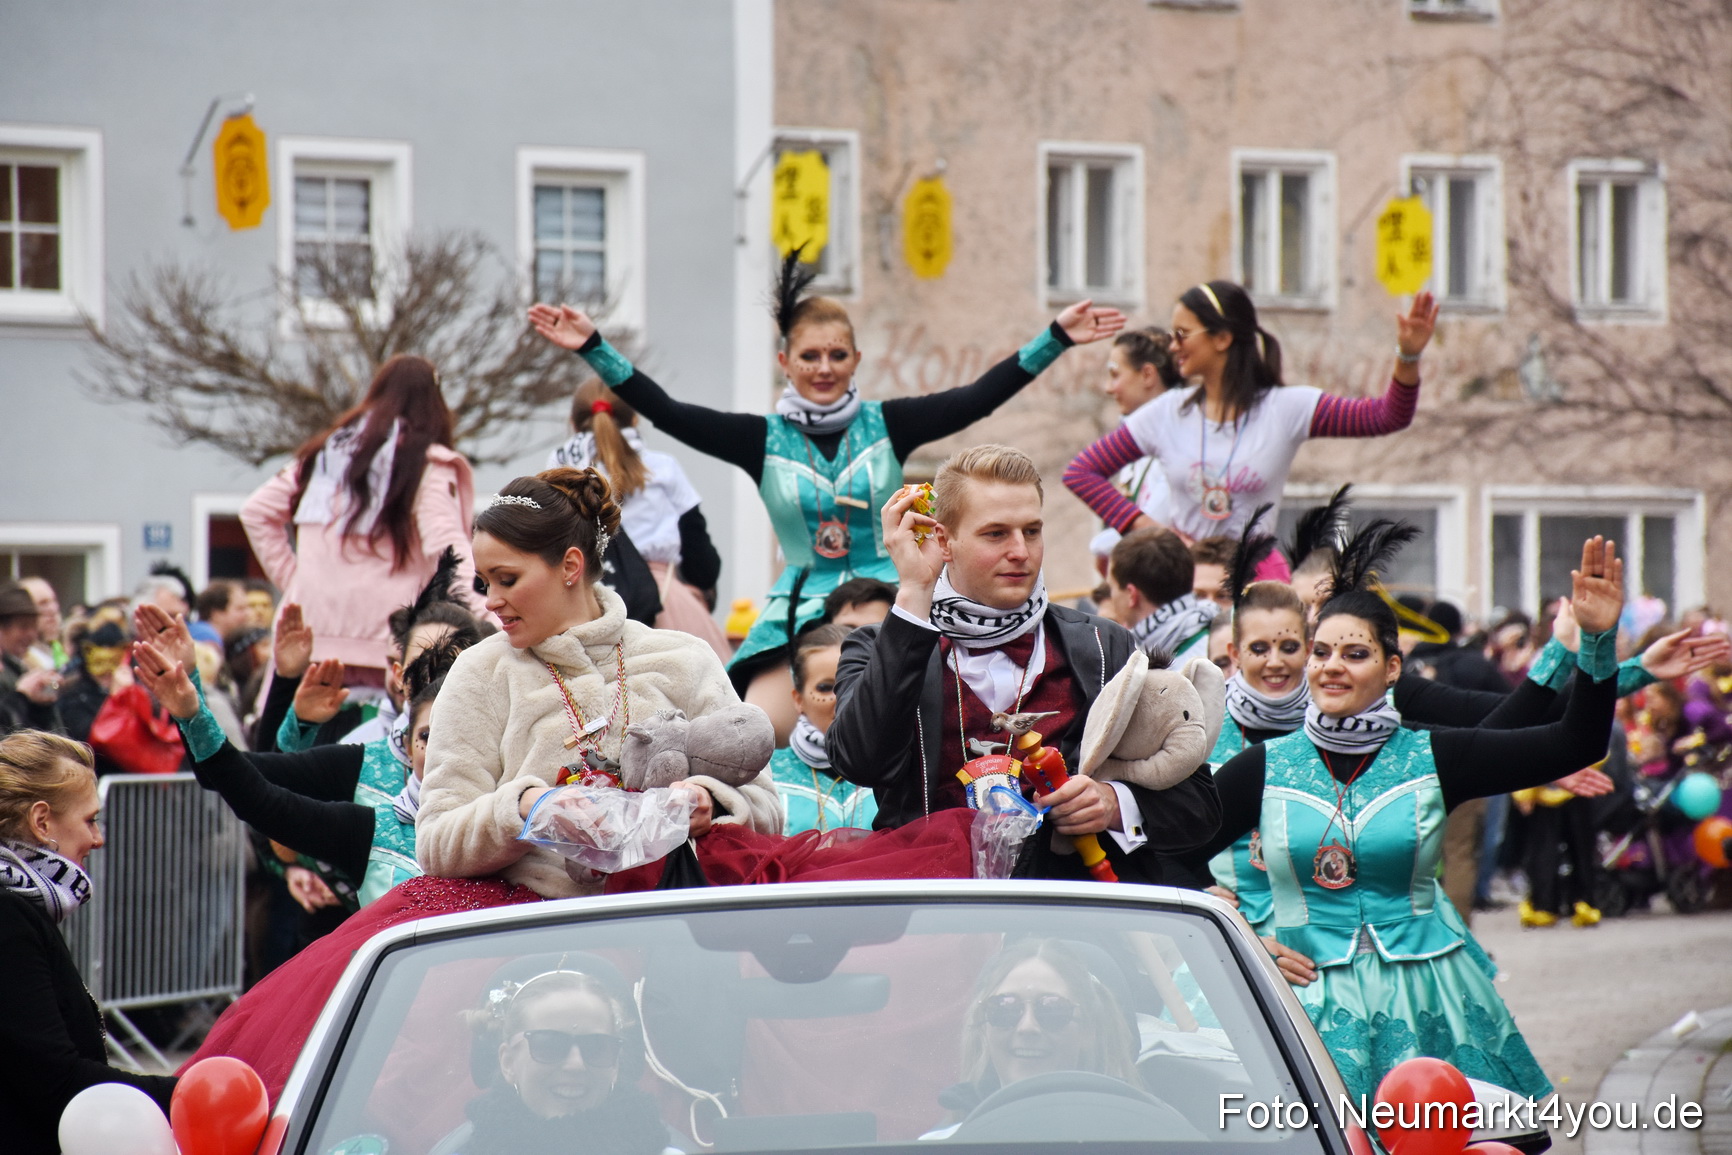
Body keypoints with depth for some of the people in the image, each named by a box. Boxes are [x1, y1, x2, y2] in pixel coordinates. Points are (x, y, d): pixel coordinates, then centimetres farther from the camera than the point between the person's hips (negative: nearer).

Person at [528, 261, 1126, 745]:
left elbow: (977, 398, -2)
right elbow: (668, 412, -3)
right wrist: (594, 348, -10)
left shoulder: (886, 425, 4)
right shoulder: (764, 440, 3)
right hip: (802, 611, 1)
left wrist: (1056, 337, -10)